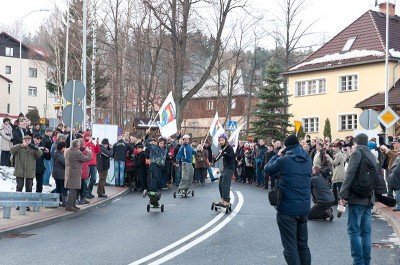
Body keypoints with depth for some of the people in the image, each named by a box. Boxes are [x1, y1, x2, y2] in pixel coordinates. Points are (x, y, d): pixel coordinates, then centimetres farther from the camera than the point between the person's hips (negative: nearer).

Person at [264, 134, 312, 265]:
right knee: (303, 245, 16)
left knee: (290, 247, -2)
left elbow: (267, 169, 1)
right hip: (304, 208, 6)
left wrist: (278, 155, 13)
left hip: (287, 209, -6)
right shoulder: (308, 160, 6)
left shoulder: (283, 160, -12)